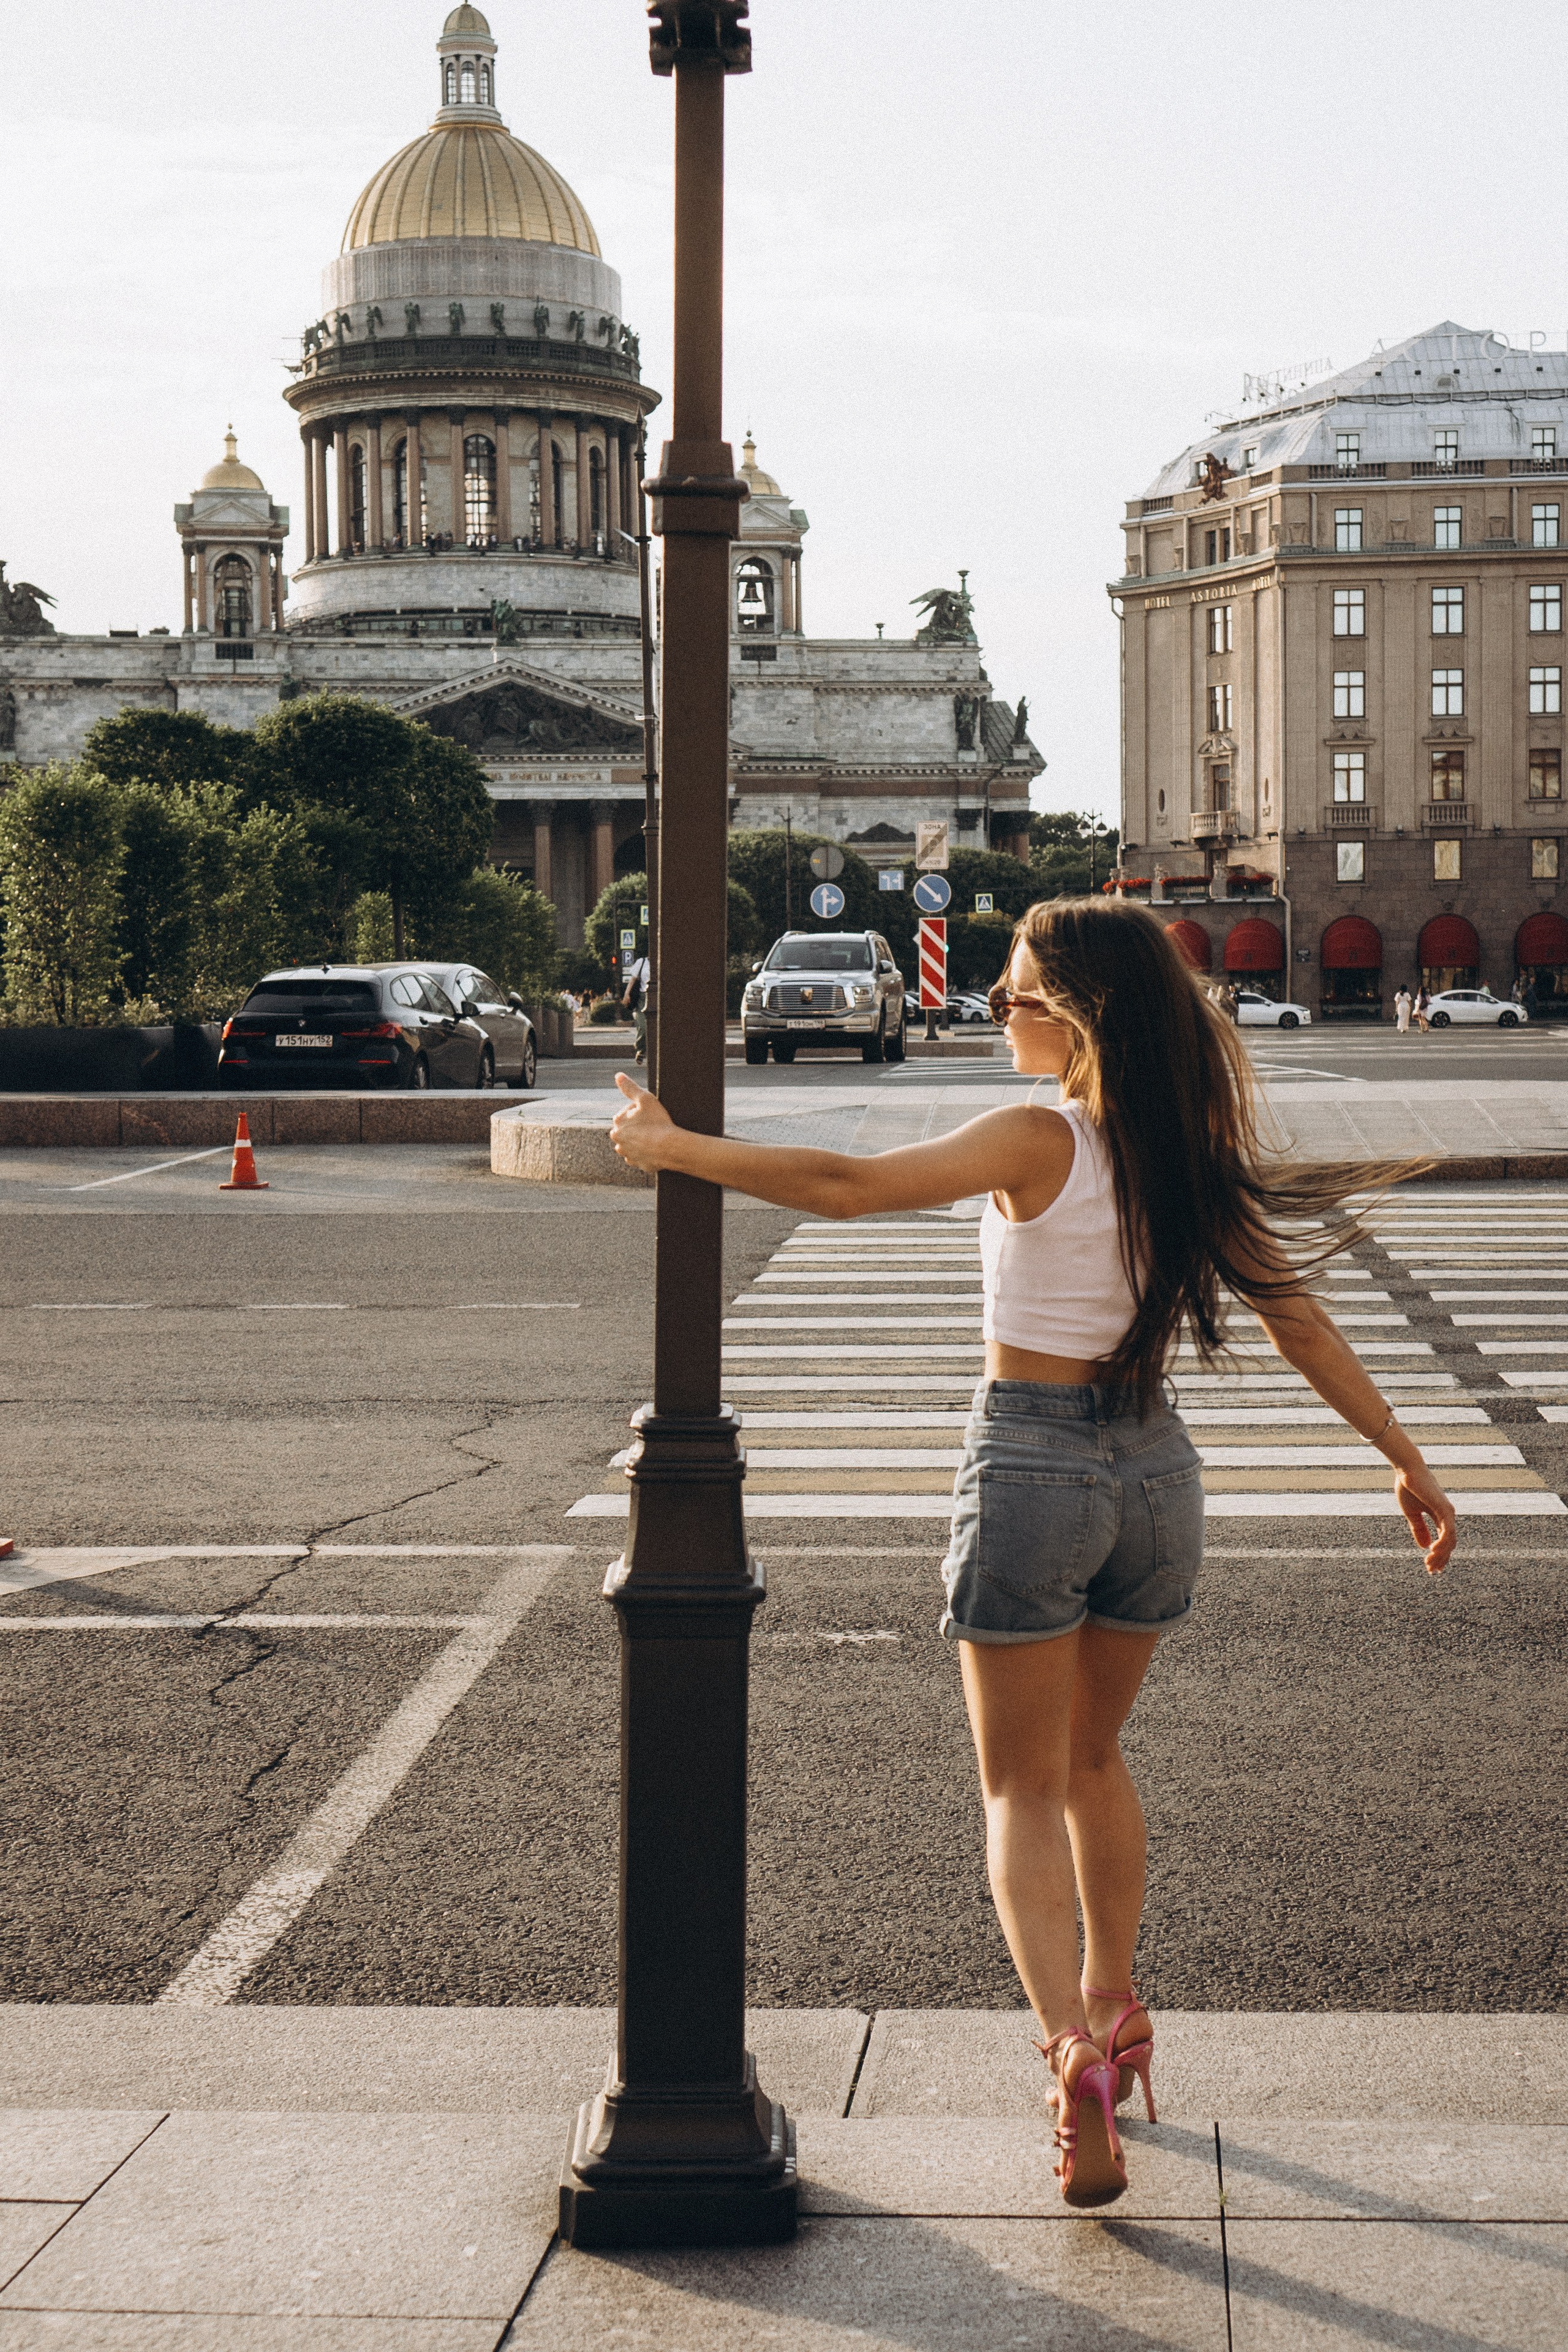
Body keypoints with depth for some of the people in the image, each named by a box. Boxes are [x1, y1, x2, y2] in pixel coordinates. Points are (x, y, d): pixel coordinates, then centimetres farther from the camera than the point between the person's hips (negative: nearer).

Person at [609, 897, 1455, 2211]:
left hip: (1029, 1469, -5)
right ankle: (1114, 2007, 36)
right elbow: (1299, 1320, 3)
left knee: (1024, 1788, 5)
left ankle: (1074, 2048, -12)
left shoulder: (1039, 1142, -16)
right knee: (1093, 1757, 26)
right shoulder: (1196, 1150, 0)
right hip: (1155, 1471, 5)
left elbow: (843, 1188, -22)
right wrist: (1406, 1460, 11)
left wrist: (675, 1148, -12)